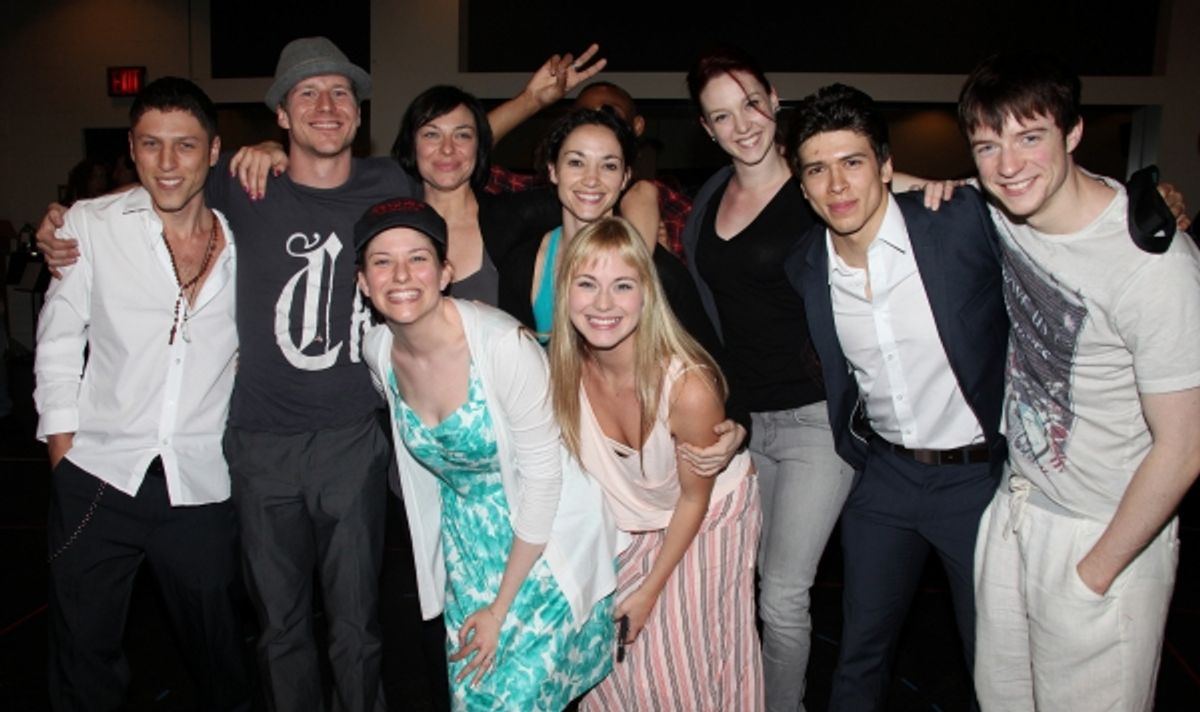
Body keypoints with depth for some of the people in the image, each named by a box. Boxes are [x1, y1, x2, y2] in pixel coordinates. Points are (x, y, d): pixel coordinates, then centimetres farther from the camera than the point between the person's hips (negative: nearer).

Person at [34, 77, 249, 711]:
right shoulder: (91, 224, -1)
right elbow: (59, 338, 3)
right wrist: (62, 438, 0)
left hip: (202, 486, 1)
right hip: (97, 475, 0)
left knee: (218, 653, 15)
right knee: (84, 657, 15)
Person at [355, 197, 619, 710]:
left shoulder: (503, 345, -27)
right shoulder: (378, 351, -8)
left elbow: (542, 476, -21)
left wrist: (500, 609, -14)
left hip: (542, 543, -5)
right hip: (466, 545, 5)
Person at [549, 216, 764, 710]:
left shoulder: (689, 388, -35)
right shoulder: (565, 370, -22)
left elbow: (695, 497, -18)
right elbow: (574, 465, -4)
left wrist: (650, 590, -9)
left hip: (708, 518, -3)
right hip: (626, 522, 4)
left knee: (687, 666, 5)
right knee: (613, 653, 11)